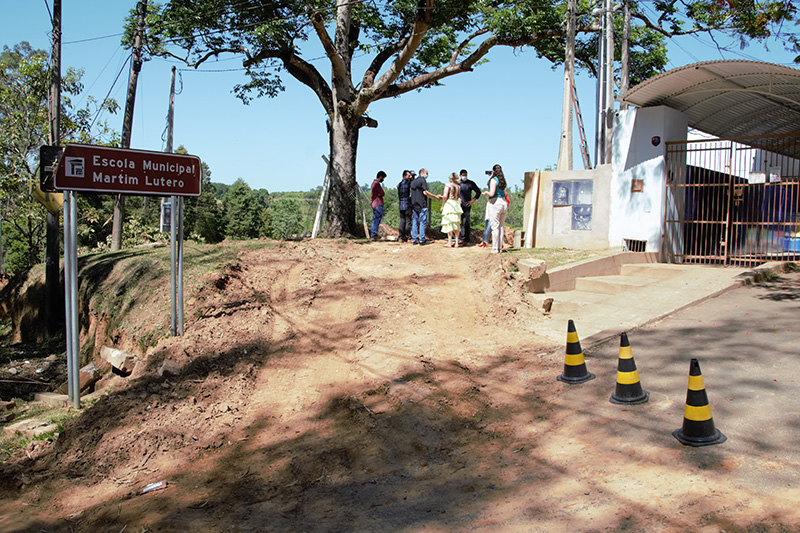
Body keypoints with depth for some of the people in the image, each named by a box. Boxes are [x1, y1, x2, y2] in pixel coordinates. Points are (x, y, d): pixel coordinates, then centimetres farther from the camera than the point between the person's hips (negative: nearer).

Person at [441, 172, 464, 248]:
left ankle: (450, 243, -4)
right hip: (457, 204, 5)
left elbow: (445, 196, -12)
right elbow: (458, 197, 10)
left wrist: (442, 206, -3)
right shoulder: (458, 187, 9)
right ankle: (456, 242, 9)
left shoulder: (448, 185, -7)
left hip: (449, 204, -5)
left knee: (449, 224, -3)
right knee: (456, 224, 10)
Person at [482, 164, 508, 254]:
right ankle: (500, 247, 14)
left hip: (495, 203, -7)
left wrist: (486, 193, 3)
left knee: (495, 227, -4)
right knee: (501, 227, 10)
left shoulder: (493, 180, -10)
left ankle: (495, 248, -2)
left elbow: (492, 193, -20)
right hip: (503, 203, 7)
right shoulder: (502, 180, 13)